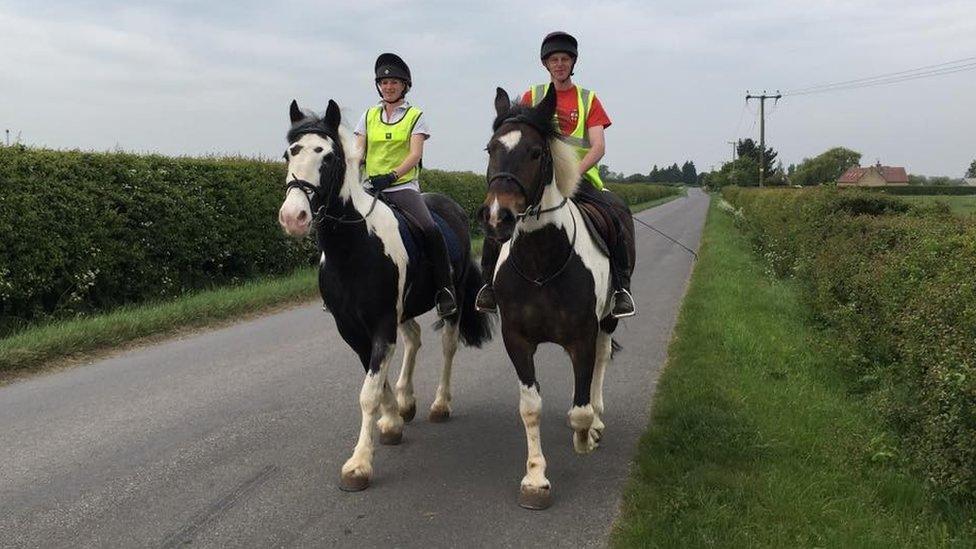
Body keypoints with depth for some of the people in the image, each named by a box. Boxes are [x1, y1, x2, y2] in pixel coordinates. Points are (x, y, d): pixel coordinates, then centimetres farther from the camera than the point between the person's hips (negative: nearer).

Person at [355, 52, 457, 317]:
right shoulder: (369, 116, 14)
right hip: (370, 187, 4)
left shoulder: (415, 116, 6)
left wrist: (390, 176, -23)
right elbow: (358, 152, 7)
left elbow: (415, 154, -7)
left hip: (403, 186, -3)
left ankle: (445, 289, -15)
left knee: (430, 229, -27)